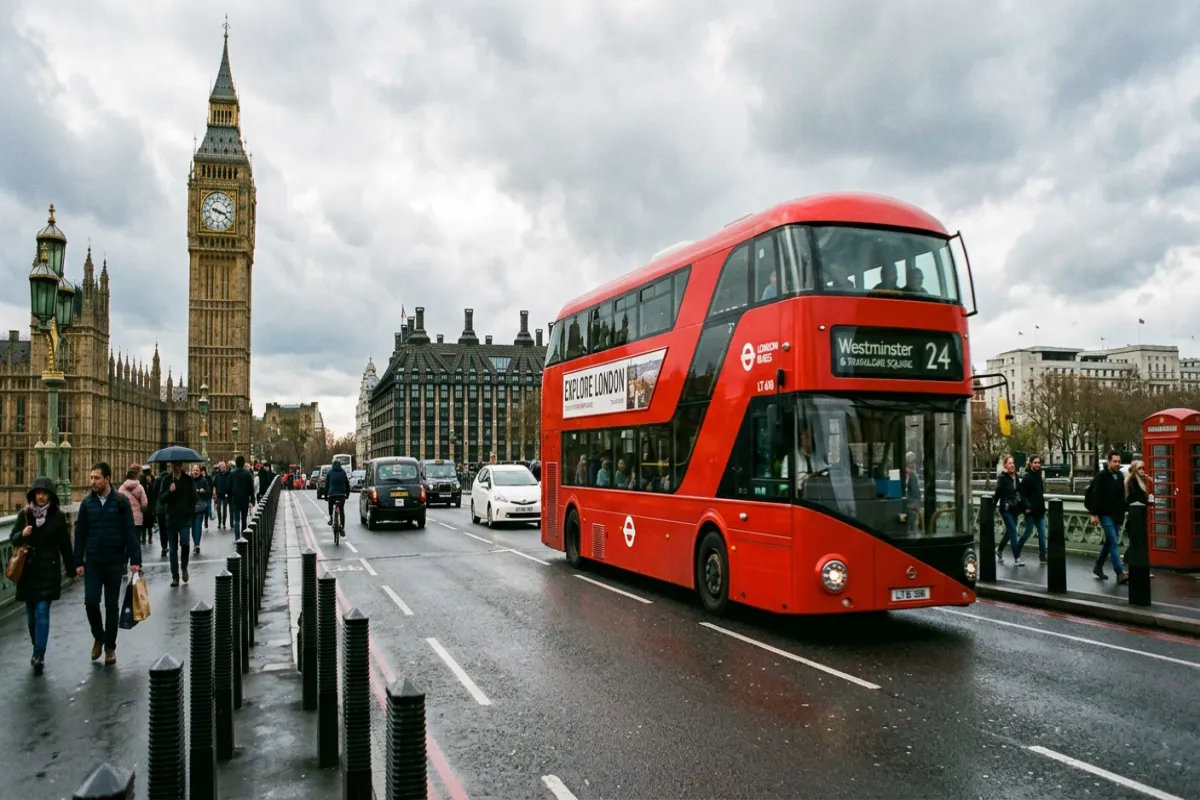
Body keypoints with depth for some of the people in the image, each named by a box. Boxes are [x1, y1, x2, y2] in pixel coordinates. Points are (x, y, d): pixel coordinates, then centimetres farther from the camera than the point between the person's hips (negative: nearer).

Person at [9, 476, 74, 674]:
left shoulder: (58, 516, -4)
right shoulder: (24, 514, 1)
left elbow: (65, 544, 0)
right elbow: (13, 539, 4)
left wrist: (71, 569, 3)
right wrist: (22, 534, -19)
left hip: (49, 570, -3)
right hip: (28, 570, 3)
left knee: (42, 611, -9)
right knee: (31, 613, 12)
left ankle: (39, 656, -8)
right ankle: (38, 650, 29)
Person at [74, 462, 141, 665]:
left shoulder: (120, 502, -6)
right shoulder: (87, 503, 2)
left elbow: (130, 532, -6)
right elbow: (80, 534, 6)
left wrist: (135, 560, -9)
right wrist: (78, 562, 2)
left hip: (115, 561, -2)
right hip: (92, 562, 2)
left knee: (112, 605, 6)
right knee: (91, 601, -4)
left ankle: (110, 647, 18)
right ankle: (98, 637, 22)